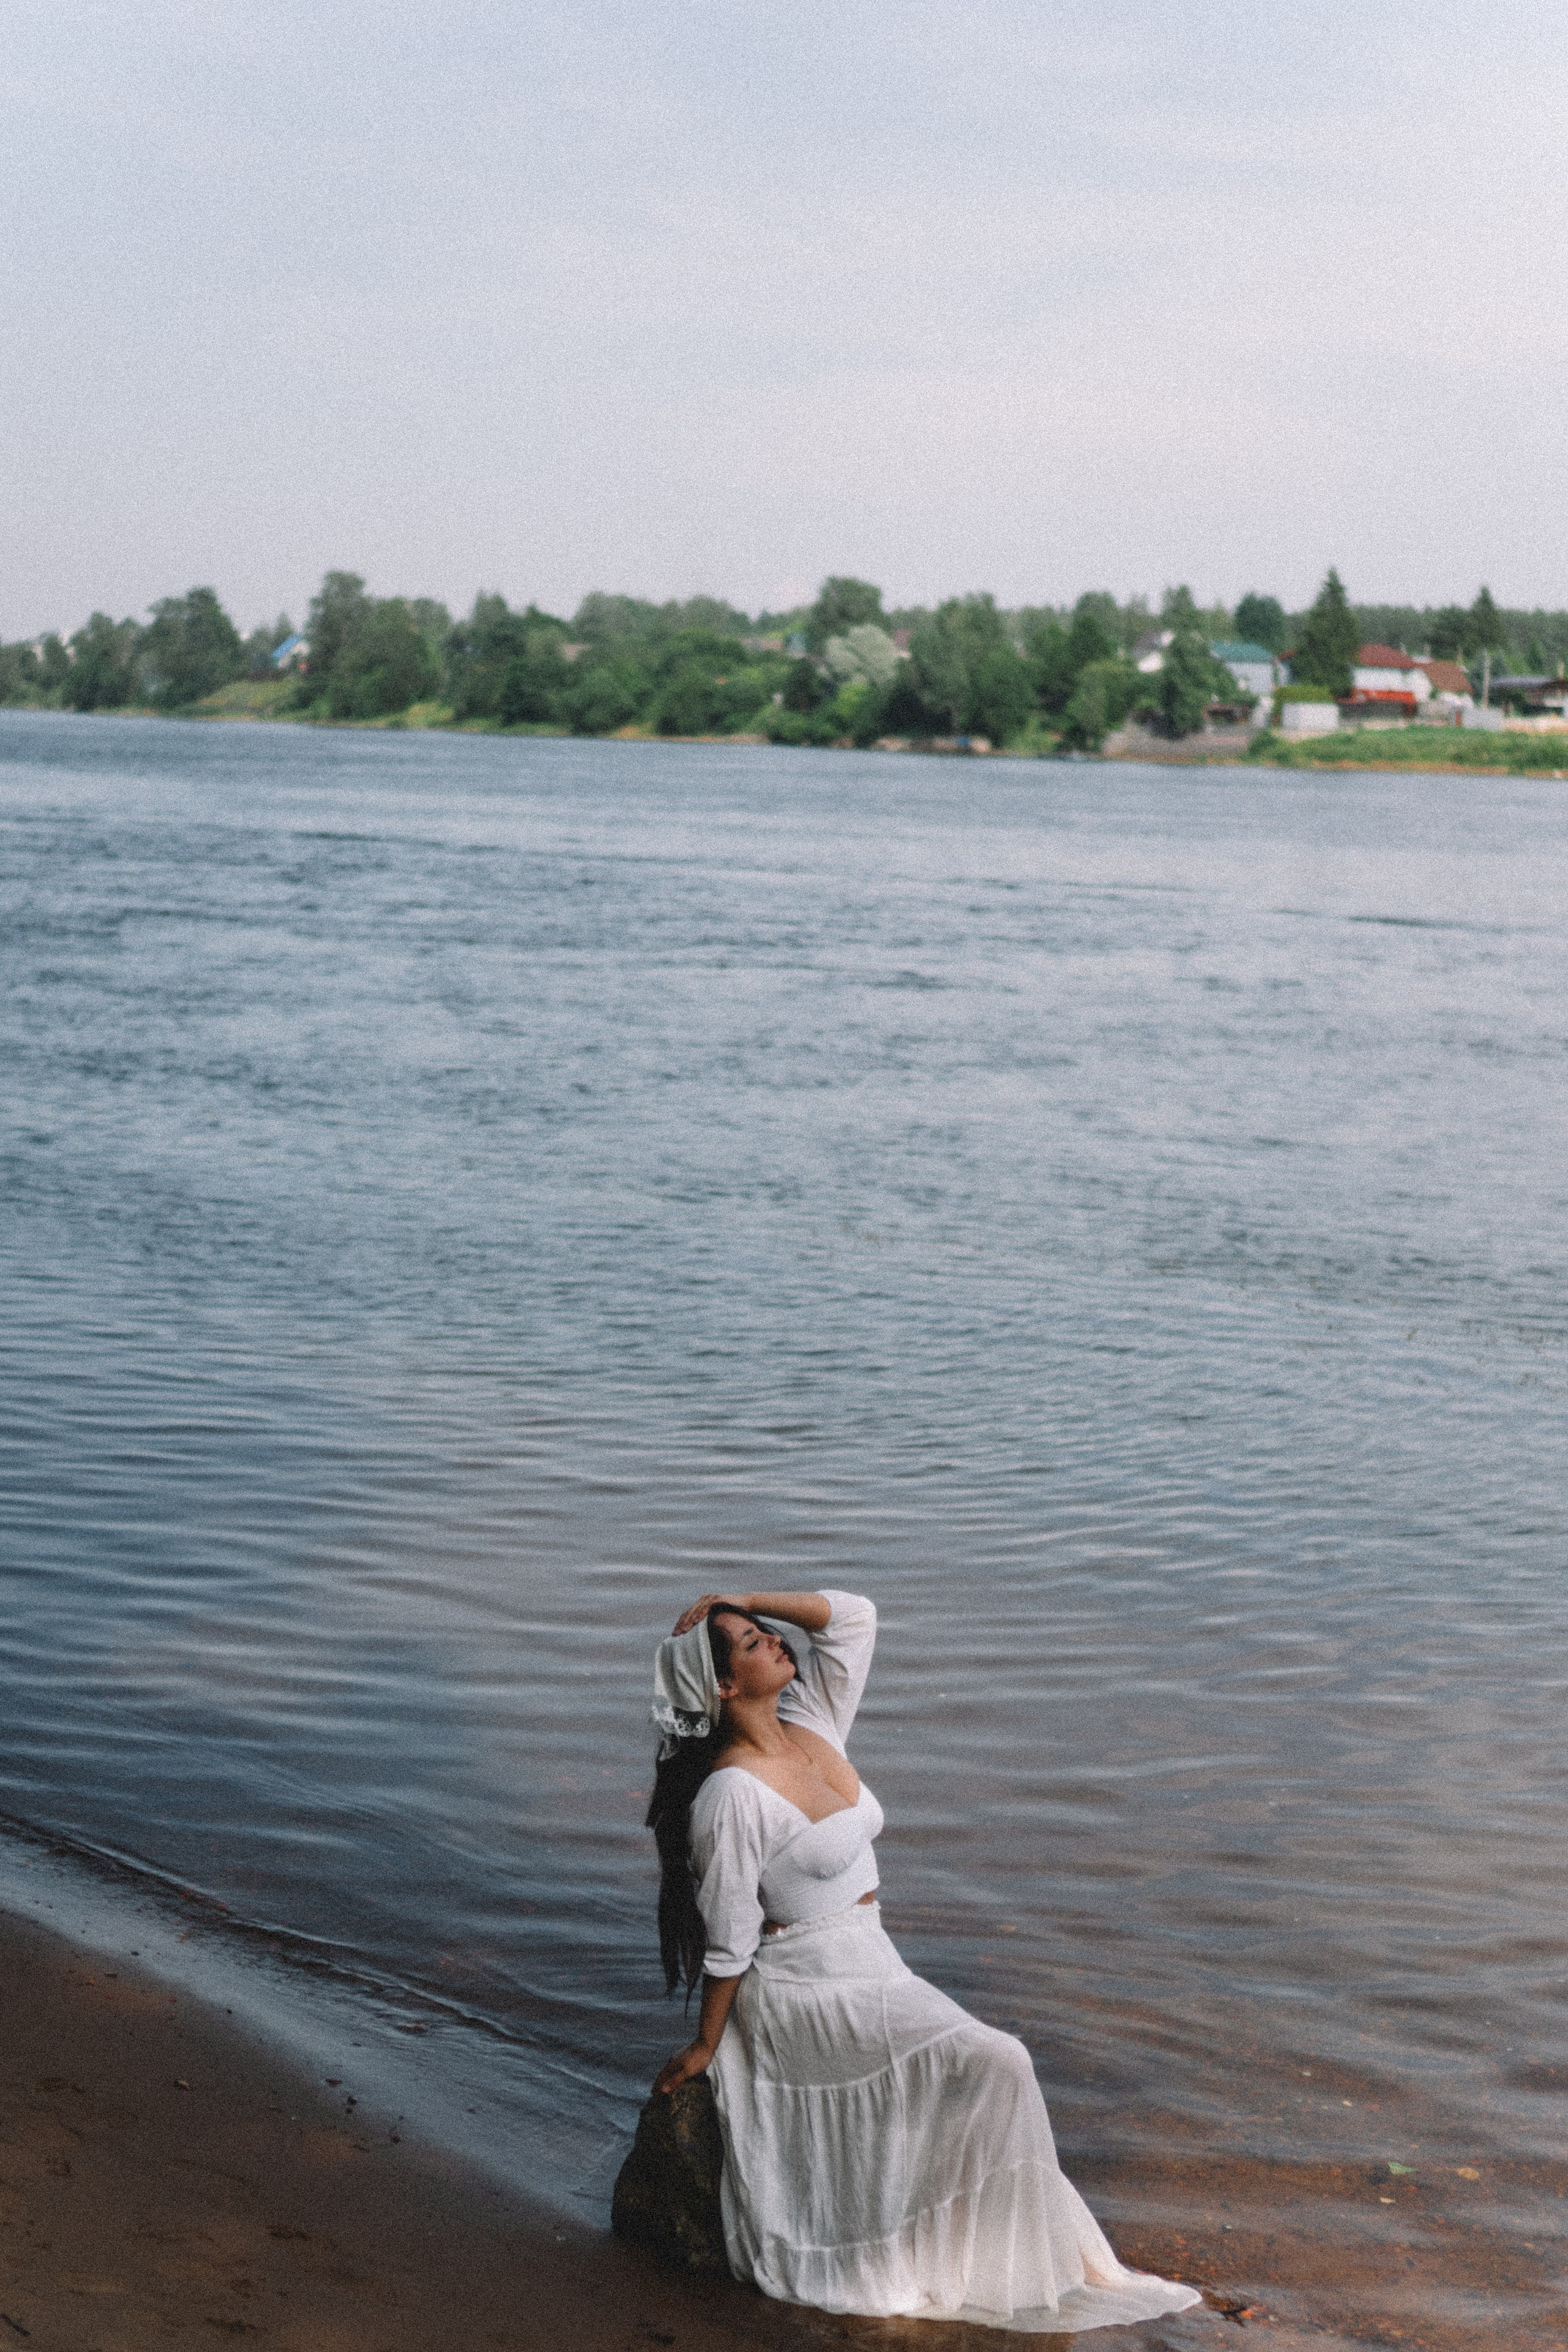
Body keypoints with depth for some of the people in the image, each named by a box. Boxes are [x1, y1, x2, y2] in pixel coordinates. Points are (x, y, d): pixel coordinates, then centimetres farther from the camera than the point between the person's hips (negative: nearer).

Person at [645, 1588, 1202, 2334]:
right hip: (807, 1992, -8)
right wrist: (704, 2046, -6)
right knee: (995, 2069, -16)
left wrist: (743, 1602, -2)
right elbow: (729, 1939, -15)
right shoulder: (731, 1793, -21)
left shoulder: (809, 1726, 2)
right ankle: (1027, 2276, -3)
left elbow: (851, 1616, 5)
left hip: (869, 1966, 8)